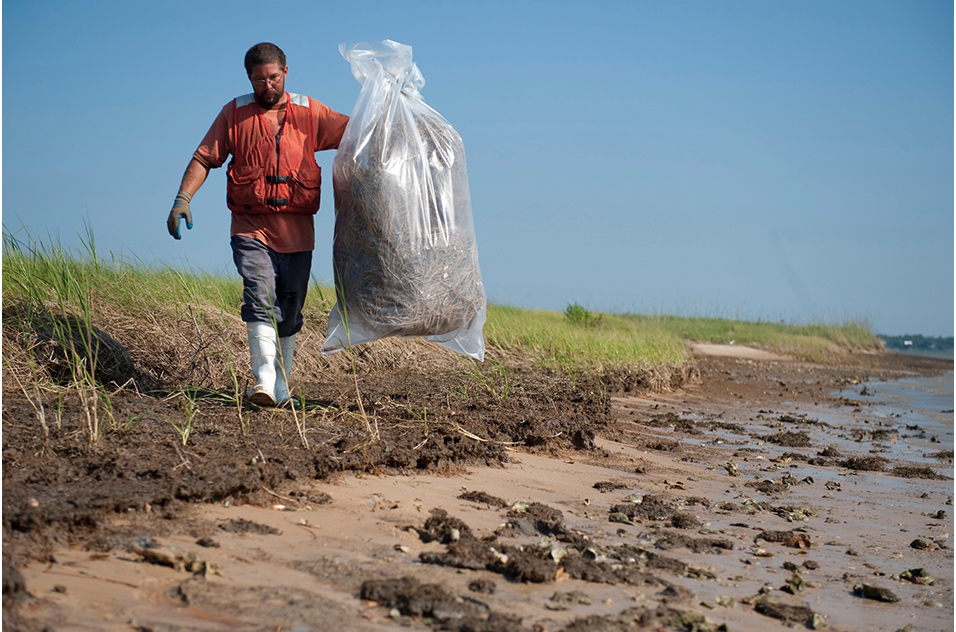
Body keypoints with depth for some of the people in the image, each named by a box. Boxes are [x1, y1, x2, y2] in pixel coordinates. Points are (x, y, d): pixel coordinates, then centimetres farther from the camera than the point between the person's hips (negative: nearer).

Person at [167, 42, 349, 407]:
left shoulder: (310, 113, 9)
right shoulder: (235, 113, 7)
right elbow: (204, 158, 5)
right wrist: (182, 199, -7)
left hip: (297, 229, 2)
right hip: (251, 227, -2)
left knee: (290, 312, 7)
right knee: (260, 300, -19)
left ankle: (282, 388, 18)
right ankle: (265, 381, -28)